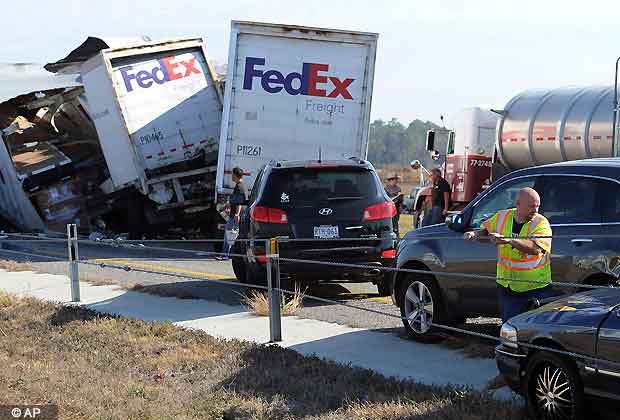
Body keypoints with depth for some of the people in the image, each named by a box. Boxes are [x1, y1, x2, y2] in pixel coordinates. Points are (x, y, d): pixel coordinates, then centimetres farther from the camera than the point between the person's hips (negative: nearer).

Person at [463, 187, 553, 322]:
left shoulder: (541, 223, -12)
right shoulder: (502, 217, 2)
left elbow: (535, 248, -30)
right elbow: (486, 230, 23)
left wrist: (509, 240, -40)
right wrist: (475, 234, 0)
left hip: (537, 288, -4)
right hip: (507, 287, 4)